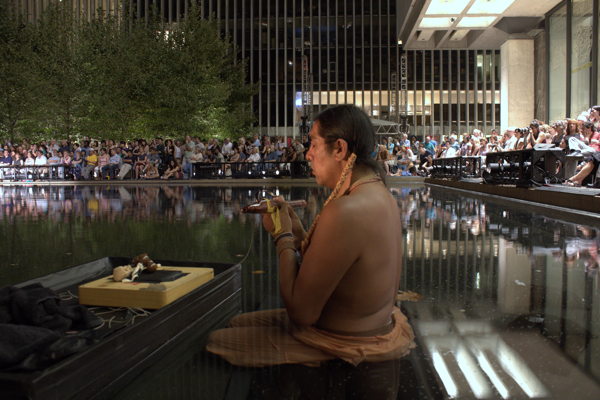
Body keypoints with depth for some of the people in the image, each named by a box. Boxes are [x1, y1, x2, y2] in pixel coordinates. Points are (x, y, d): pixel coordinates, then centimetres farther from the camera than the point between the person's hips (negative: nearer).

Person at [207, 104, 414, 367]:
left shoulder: (342, 212, -30)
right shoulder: (380, 194, 3)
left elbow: (302, 312, -24)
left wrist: (282, 236, -13)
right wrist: (297, 232, 2)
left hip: (344, 349, -10)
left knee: (212, 344, -2)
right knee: (239, 322, 24)